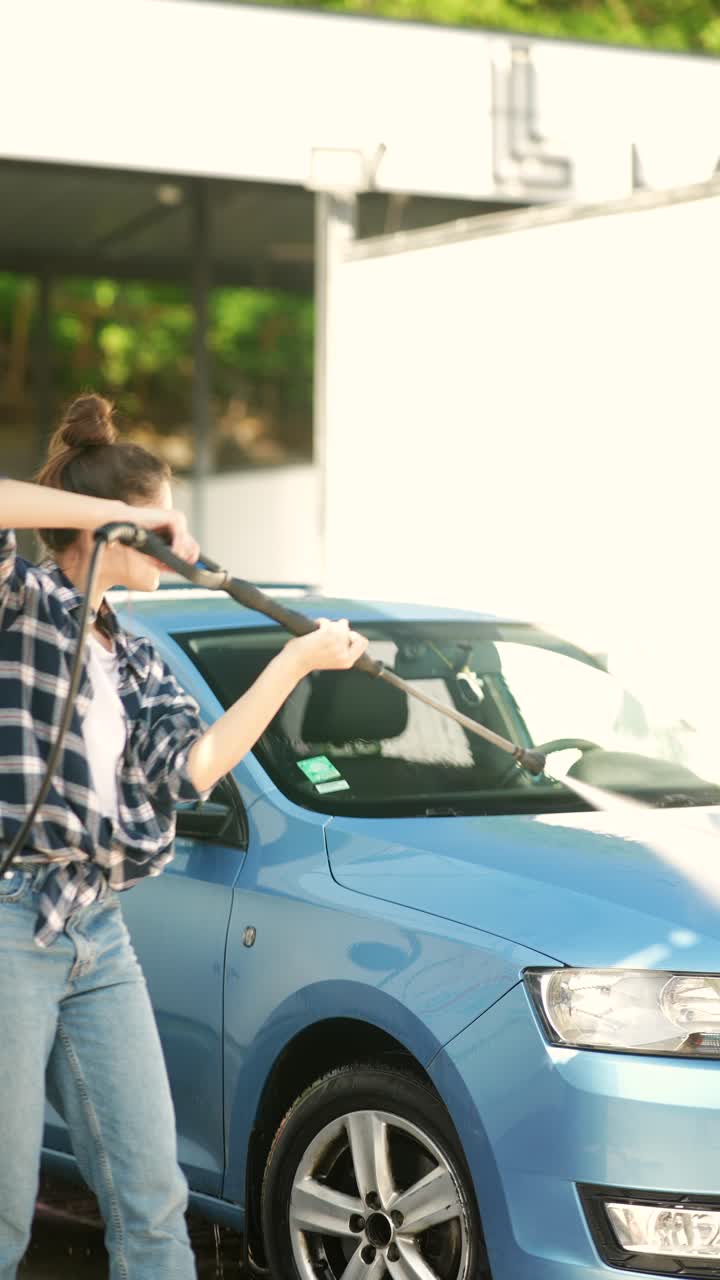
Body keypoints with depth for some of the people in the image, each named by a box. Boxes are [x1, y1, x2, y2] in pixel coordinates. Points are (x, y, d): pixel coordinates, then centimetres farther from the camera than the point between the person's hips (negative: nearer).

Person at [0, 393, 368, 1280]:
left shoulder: (136, 661, 18)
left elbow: (195, 765, 3)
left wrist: (296, 661, 3)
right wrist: (117, 514, -17)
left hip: (96, 934, 7)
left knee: (152, 1203, 6)